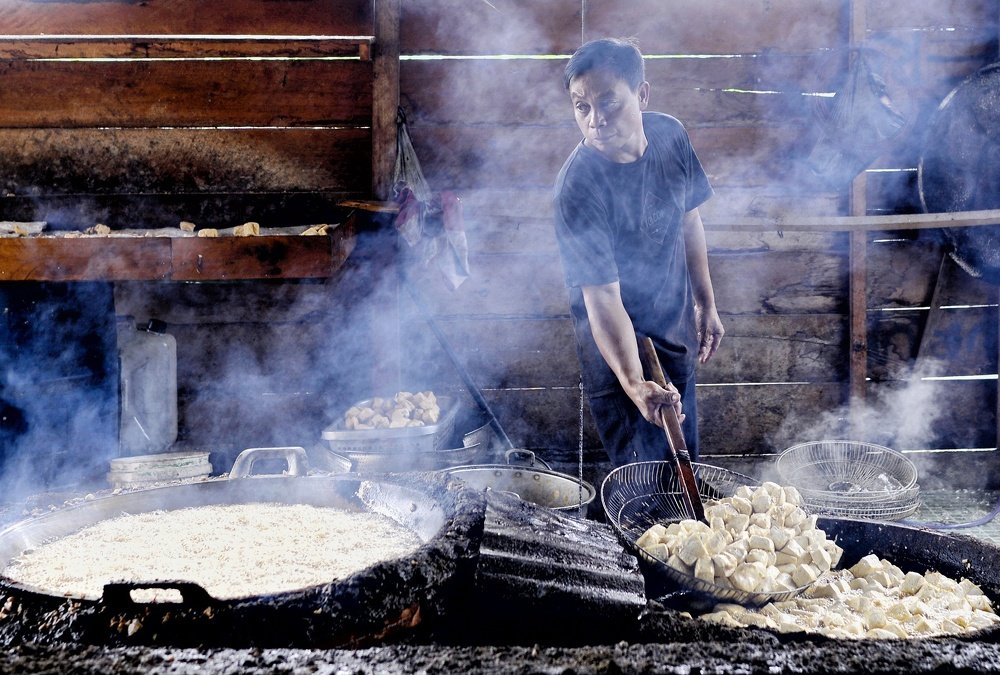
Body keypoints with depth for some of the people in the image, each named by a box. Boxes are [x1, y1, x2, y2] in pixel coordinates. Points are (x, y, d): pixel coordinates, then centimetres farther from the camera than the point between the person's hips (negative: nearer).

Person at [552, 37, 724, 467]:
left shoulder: (670, 136, -9)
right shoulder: (579, 187, -28)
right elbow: (602, 297, -31)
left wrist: (706, 304, 14)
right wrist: (635, 385, -43)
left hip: (676, 333, 7)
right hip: (618, 348, -6)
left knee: (685, 463, 21)